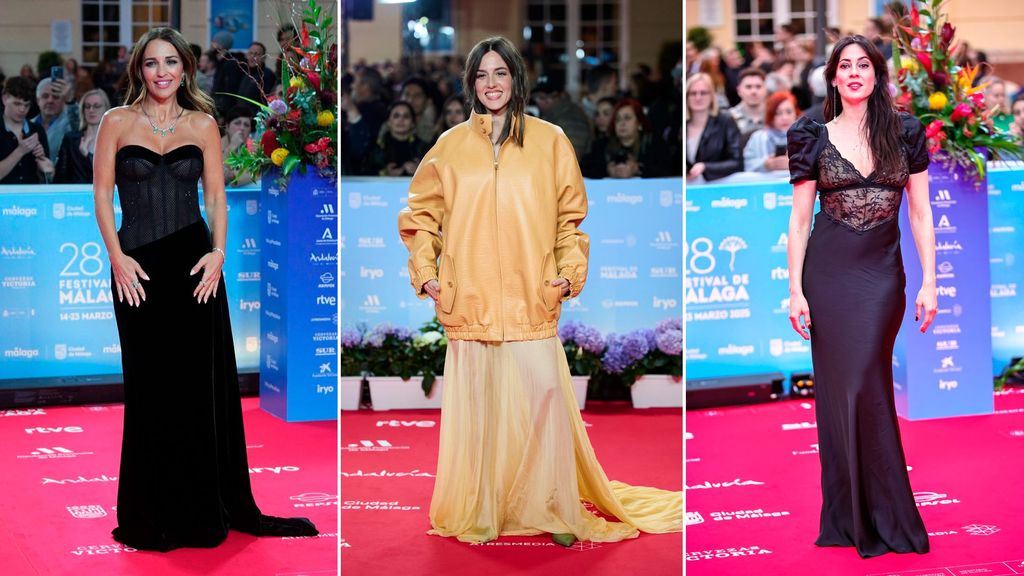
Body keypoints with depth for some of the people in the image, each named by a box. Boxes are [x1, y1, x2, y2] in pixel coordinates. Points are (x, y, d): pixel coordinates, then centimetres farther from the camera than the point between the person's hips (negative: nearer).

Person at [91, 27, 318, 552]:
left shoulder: (203, 125, 7)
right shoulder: (117, 123, 3)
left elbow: (216, 195, 6)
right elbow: (102, 194, 1)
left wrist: (218, 250, -8)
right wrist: (117, 257, -10)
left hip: (192, 260, 1)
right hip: (138, 266, -1)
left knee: (202, 381, 2)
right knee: (150, 386, 4)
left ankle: (206, 507, 11)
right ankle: (154, 515, 13)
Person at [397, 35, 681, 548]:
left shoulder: (550, 141, 7)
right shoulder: (451, 146, 9)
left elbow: (571, 216, 10)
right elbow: (421, 213, 15)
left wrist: (571, 271, -2)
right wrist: (424, 273, 5)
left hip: (533, 301, -1)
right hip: (470, 303, 1)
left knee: (545, 401, -6)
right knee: (476, 407, 2)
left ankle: (554, 510, 5)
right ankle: (480, 511, 11)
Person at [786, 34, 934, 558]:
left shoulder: (905, 133, 4)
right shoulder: (814, 138, 3)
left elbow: (921, 212, 4)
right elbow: (799, 218, 3)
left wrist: (929, 280, -3)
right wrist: (795, 289, -3)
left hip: (882, 274, -1)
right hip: (828, 273, 1)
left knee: (864, 386, -7)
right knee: (838, 388, 3)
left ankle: (880, 520, 5)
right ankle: (849, 518, 13)